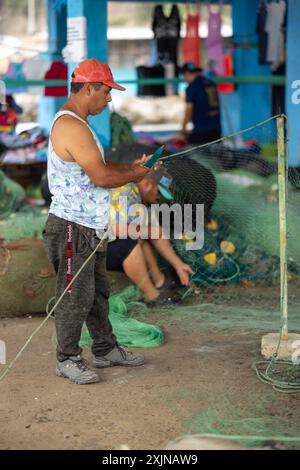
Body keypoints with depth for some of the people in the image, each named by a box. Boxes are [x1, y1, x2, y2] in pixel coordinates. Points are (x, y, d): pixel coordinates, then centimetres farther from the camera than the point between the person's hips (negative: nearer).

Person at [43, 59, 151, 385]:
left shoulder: (75, 123, 15)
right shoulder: (71, 126, -21)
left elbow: (97, 168, 22)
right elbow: (101, 177, -22)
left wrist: (130, 166, 10)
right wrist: (134, 175, -6)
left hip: (90, 228, 11)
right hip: (73, 228, -11)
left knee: (98, 292, 18)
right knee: (74, 296, -1)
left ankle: (105, 349, 30)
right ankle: (68, 360, 9)